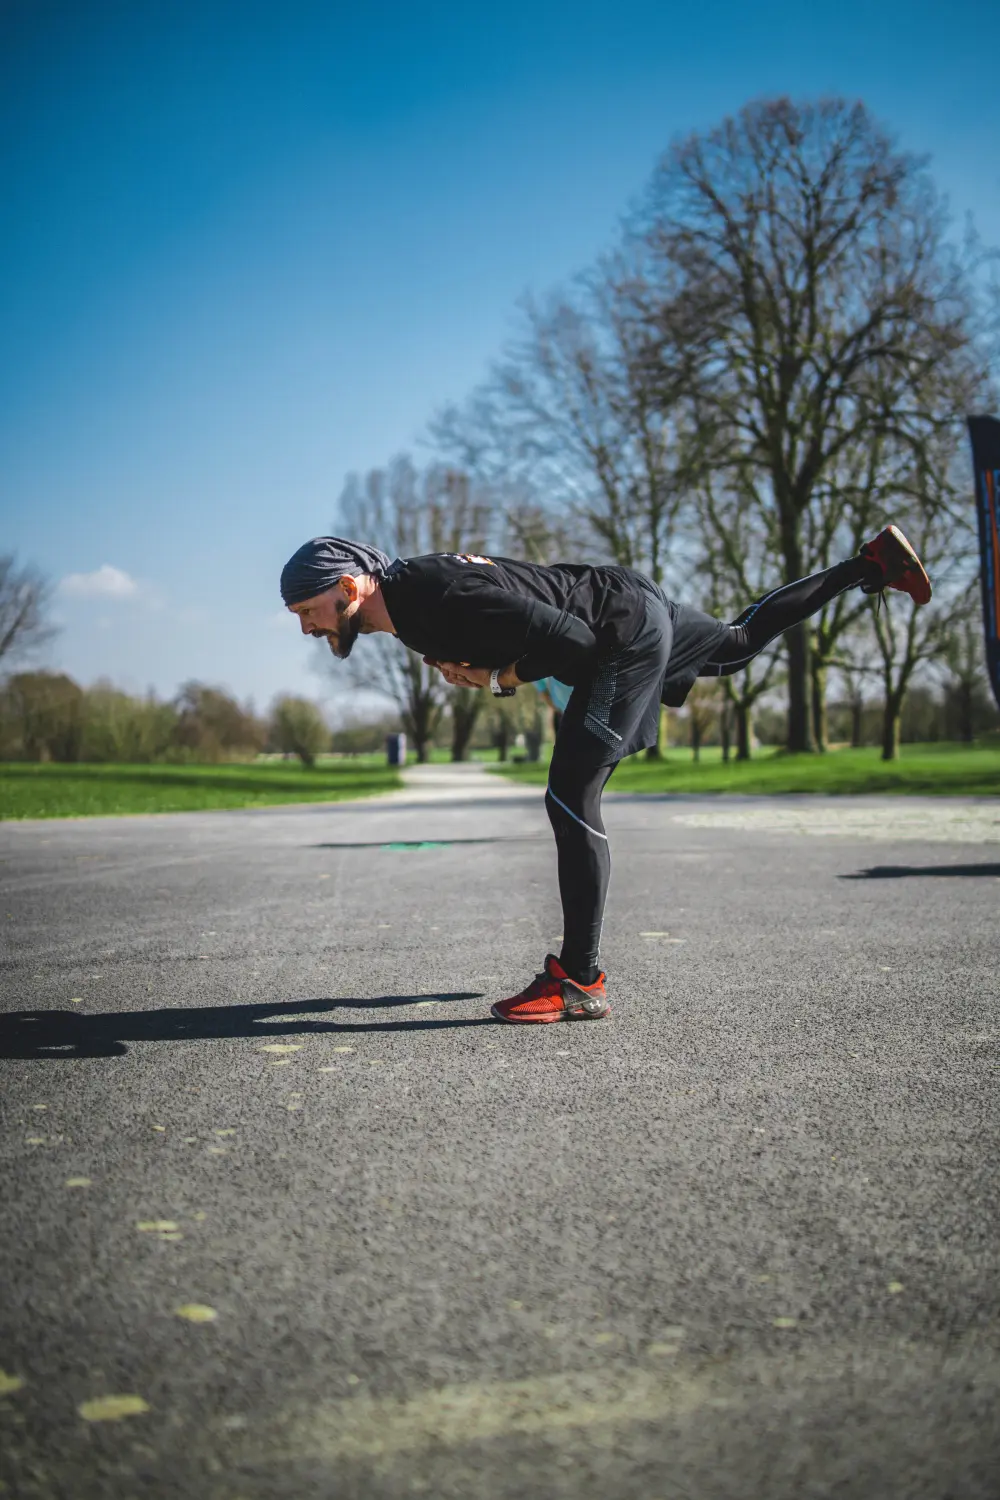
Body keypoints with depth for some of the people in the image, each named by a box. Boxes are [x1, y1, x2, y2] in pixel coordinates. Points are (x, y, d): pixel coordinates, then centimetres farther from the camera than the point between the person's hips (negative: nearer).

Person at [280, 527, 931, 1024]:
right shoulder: (409, 607, 0)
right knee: (742, 644, 30)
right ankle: (873, 563, 40)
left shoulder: (441, 596, -30)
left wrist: (498, 678, -13)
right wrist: (472, 669, -7)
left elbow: (571, 640, -29)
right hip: (632, 618, 10)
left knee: (571, 801, -15)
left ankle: (581, 982, -9)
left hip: (627, 628, -10)